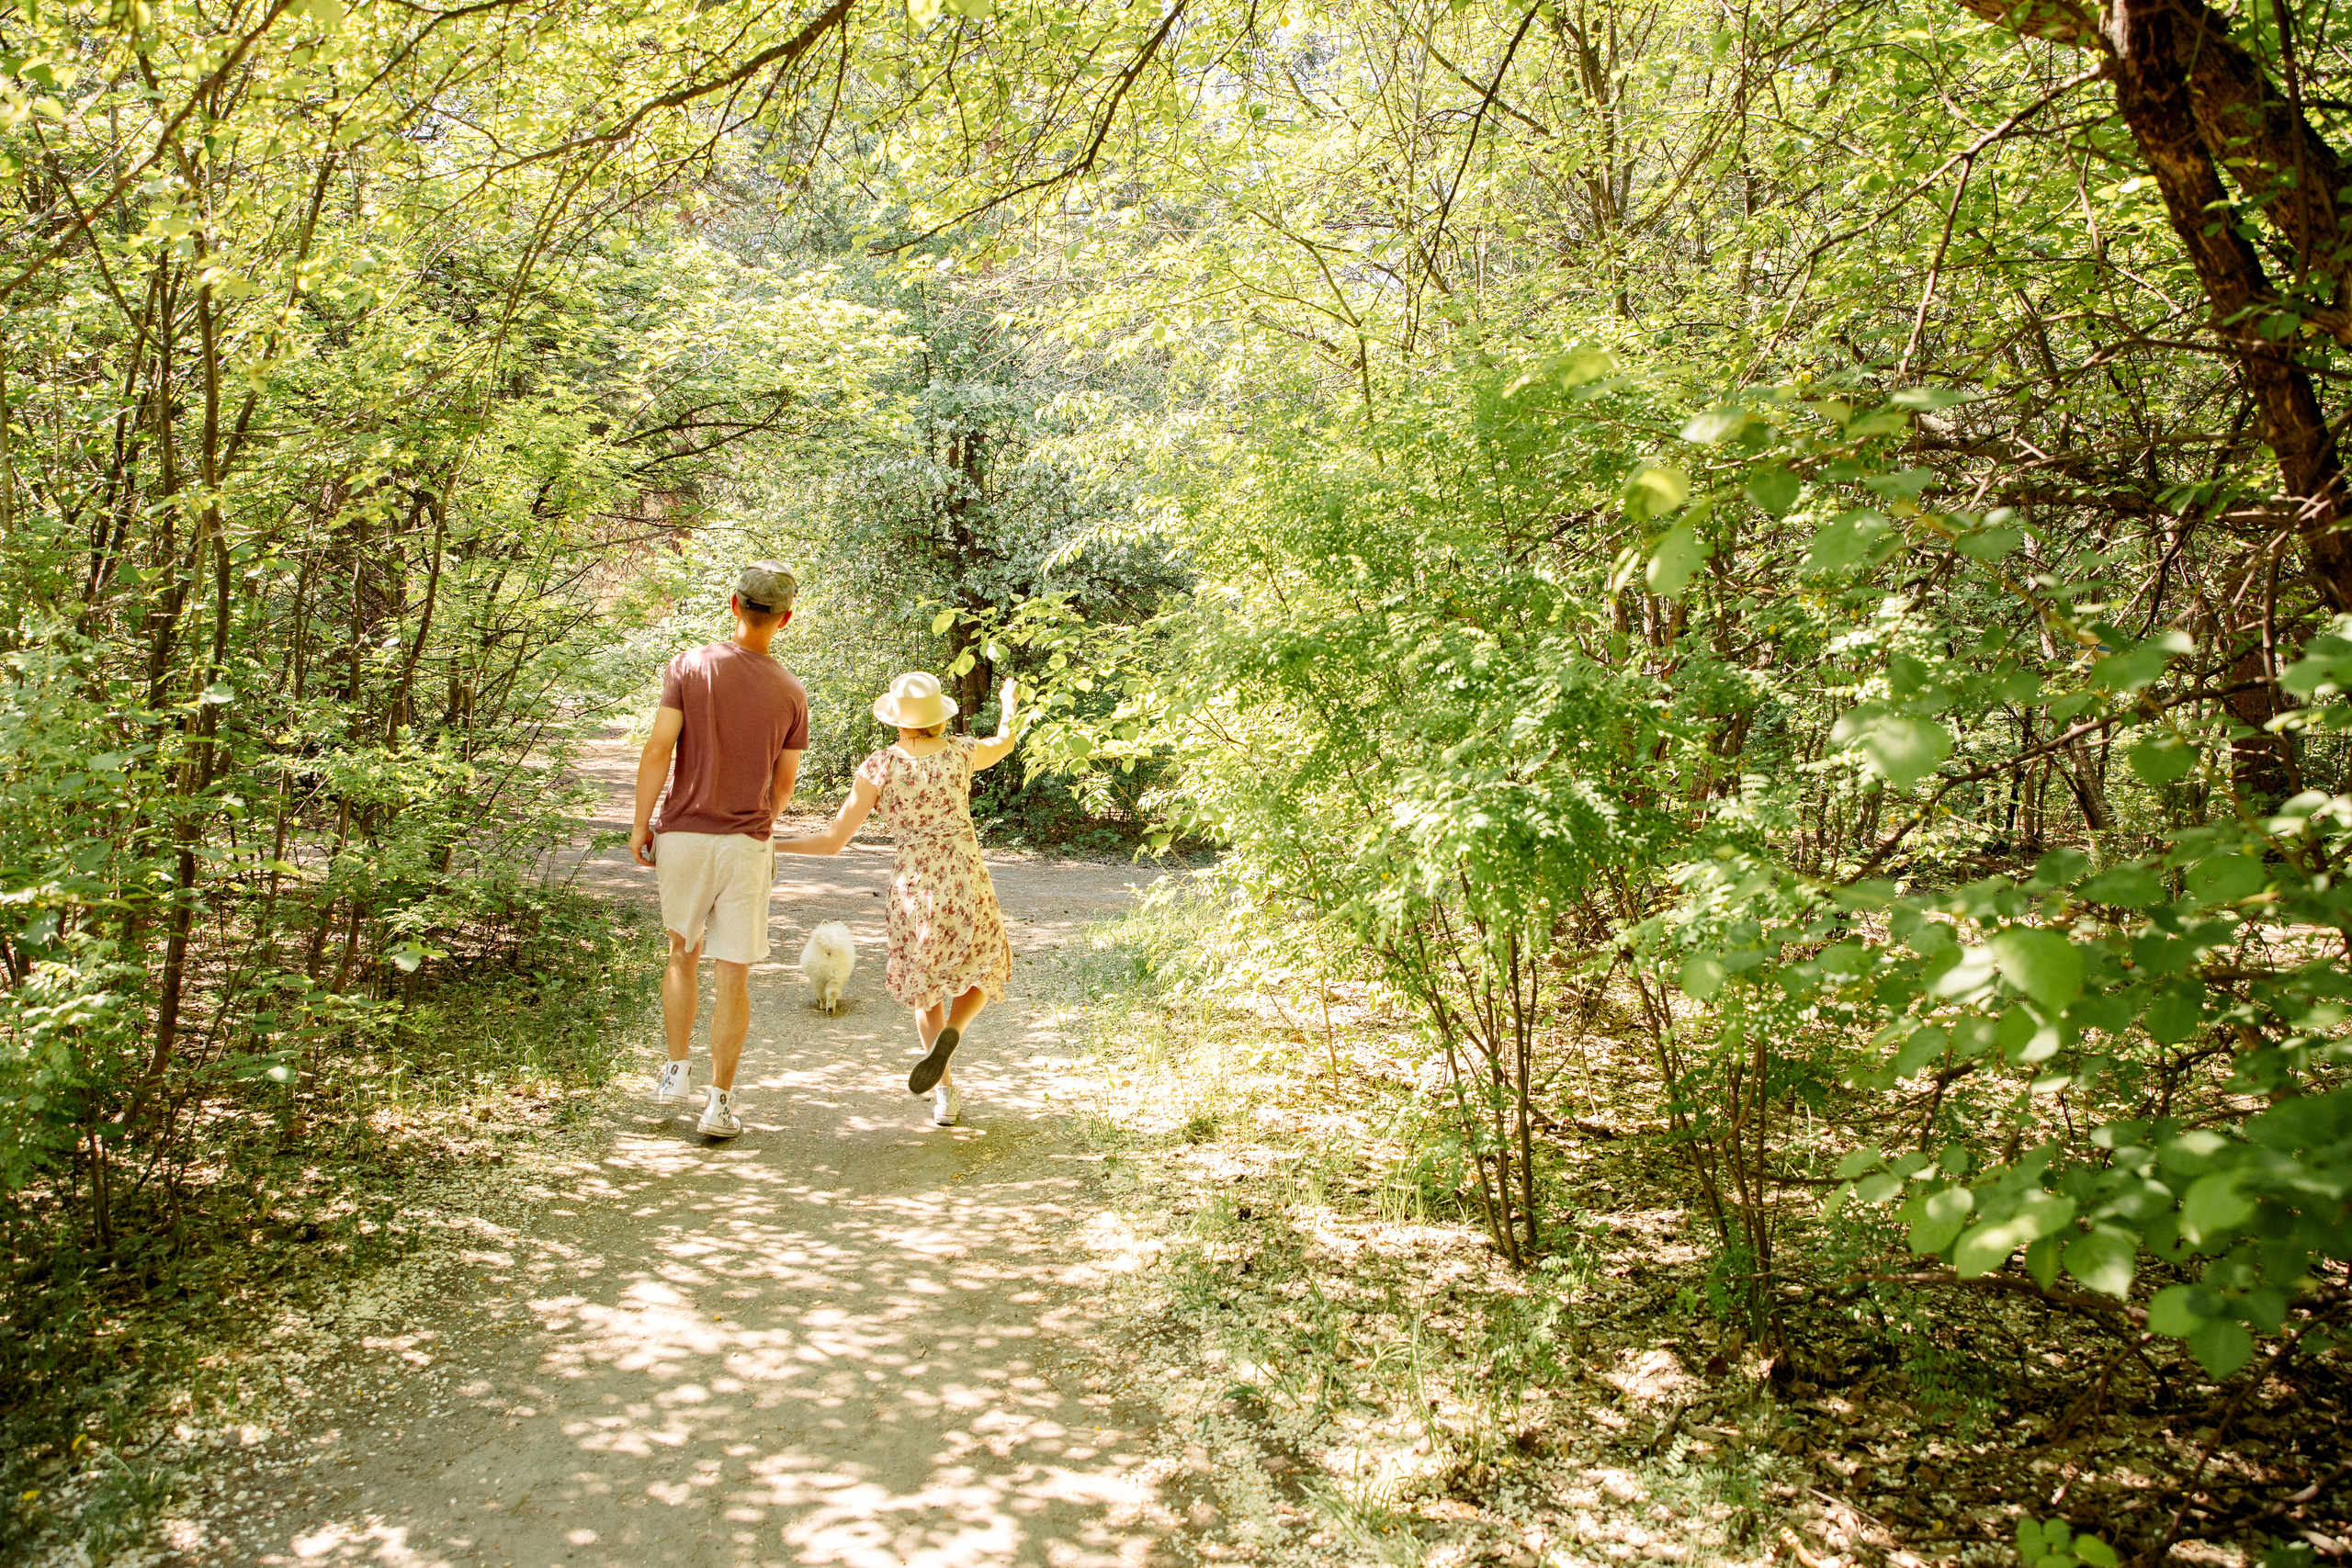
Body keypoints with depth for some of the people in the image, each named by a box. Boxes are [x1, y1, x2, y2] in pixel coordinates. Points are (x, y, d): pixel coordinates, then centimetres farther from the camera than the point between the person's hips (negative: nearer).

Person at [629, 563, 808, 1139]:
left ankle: (676, 1072, 25)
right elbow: (785, 784, 7)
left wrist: (640, 825, 0)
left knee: (683, 954, 21)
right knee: (734, 973, 4)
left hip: (682, 834, 1)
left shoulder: (689, 666, -6)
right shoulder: (790, 692, -2)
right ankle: (720, 1102, 6)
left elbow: (658, 751, -10)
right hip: (747, 843, 0)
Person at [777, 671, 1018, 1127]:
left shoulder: (877, 768, -7)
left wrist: (771, 846, 5)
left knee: (925, 985, 24)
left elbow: (832, 841, -7)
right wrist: (1008, 709, 44)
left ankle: (945, 1094, 20)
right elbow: (1005, 744, 23)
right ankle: (950, 1034, -10)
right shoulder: (962, 752, -2)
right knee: (983, 974, 22)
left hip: (913, 885, 0)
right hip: (966, 881, 0)